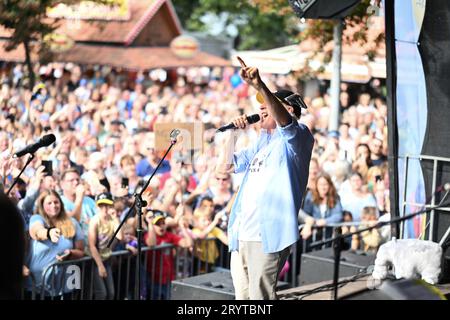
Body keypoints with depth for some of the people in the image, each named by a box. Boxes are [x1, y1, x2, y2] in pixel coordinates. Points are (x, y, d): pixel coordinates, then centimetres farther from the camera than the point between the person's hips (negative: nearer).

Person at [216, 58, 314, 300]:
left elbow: (283, 119, -25)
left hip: (267, 235, -8)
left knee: (260, 296, -11)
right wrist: (231, 132, 12)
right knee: (243, 296, 13)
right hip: (241, 235, 9)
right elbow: (224, 167, 24)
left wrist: (259, 85, -39)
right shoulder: (261, 145, 24)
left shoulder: (296, 138, -1)